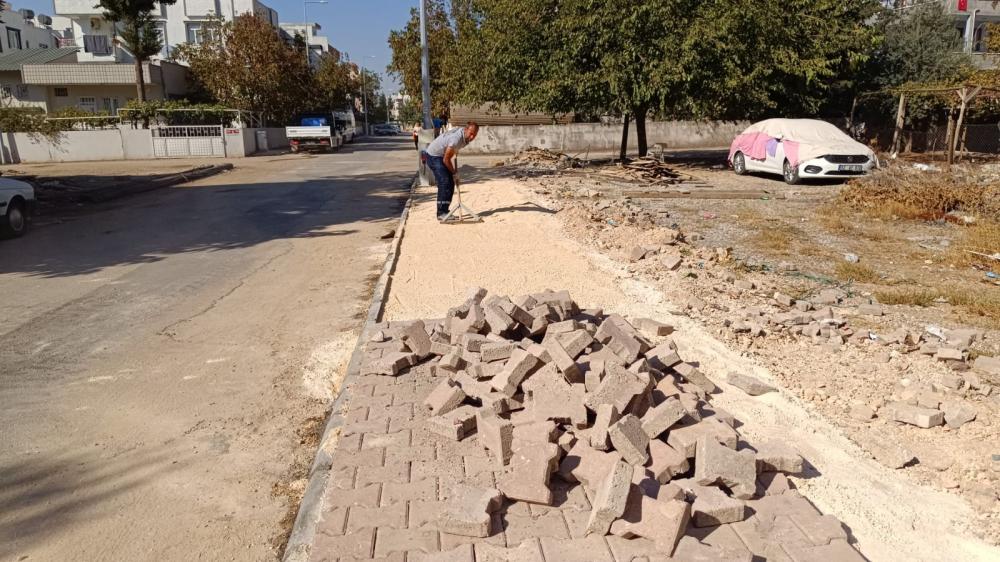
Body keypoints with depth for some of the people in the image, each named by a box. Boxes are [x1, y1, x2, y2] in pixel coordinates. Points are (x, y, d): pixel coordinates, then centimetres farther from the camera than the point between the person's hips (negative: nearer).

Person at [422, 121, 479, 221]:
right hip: (433, 156, -10)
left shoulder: (463, 131, -5)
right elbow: (446, 160, -24)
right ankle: (441, 213, -18)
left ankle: (444, 211, 13)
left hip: (442, 155, 10)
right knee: (444, 182, -19)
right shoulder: (456, 139, -32)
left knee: (450, 183, 7)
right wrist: (454, 173, -11)